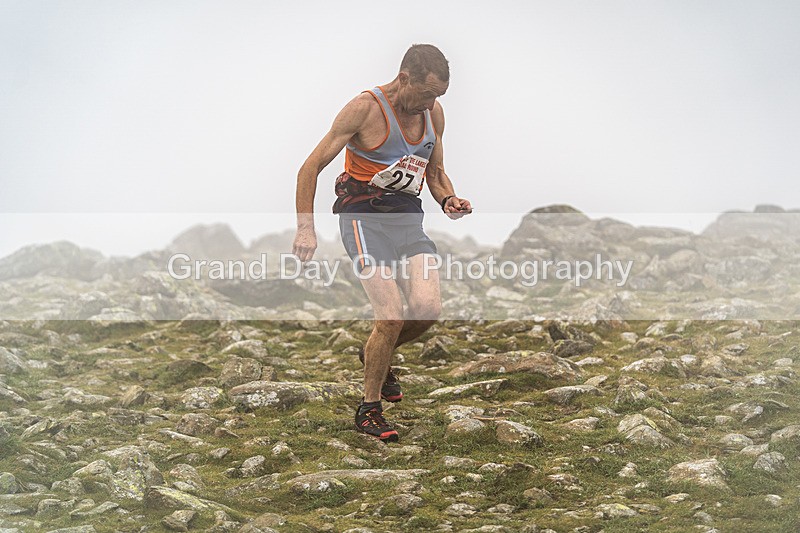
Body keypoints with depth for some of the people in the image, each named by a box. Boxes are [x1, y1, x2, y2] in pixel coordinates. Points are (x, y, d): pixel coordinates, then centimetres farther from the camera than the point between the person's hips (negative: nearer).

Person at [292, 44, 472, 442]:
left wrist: (448, 200, 0)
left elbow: (436, 173, 22)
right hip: (365, 218, -6)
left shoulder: (433, 112, 8)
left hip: (409, 219, 6)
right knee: (392, 317, -17)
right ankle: (368, 410, 2)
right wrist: (305, 228, -16)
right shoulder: (365, 108, -11)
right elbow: (311, 168, -8)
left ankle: (376, 356, 18)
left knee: (428, 308, -14)